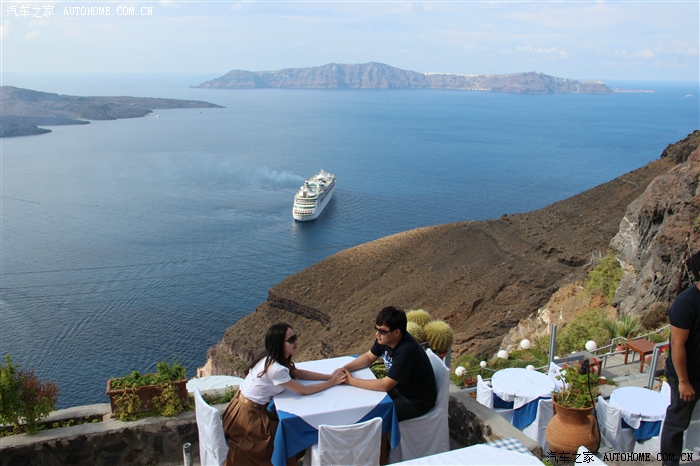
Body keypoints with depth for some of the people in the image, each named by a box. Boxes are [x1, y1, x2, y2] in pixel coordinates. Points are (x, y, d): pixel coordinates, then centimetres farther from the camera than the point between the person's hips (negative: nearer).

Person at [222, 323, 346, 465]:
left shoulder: (271, 358, -3)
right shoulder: (276, 368, -29)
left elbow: (298, 373, 6)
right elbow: (304, 391, -20)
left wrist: (330, 376, -3)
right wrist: (332, 383, -11)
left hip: (246, 405, 8)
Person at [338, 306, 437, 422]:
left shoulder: (406, 351, -33)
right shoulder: (385, 338, -10)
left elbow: (385, 385, -32)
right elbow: (368, 357, 5)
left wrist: (351, 381, -27)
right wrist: (346, 368, -12)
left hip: (417, 400, -8)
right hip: (400, 388, 8)